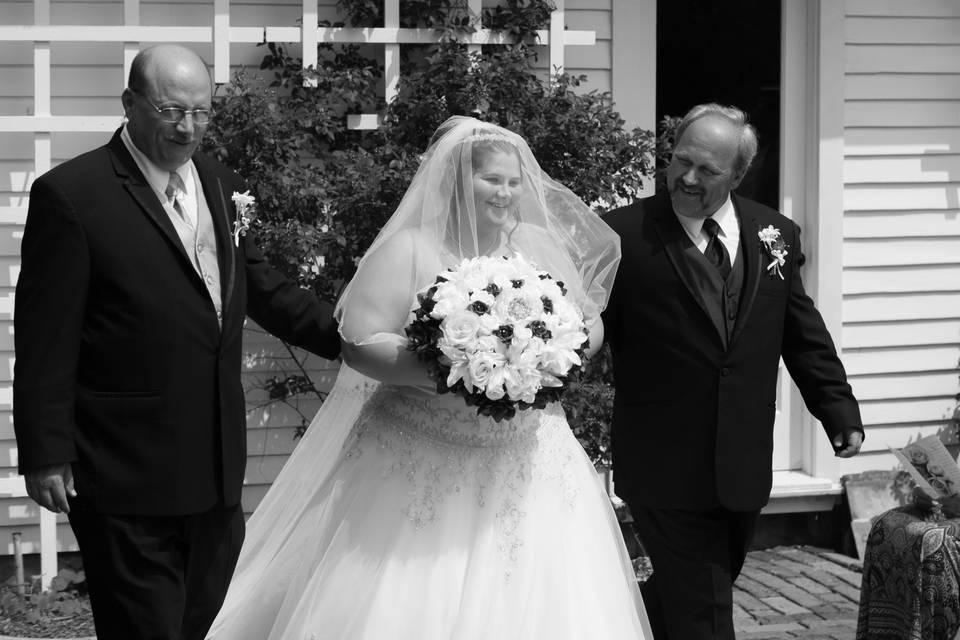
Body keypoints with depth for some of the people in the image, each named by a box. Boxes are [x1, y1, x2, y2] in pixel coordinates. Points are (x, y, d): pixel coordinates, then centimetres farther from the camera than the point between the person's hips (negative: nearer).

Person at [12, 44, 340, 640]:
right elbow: (45, 339, -11)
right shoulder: (70, 194, -11)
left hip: (217, 467, 7)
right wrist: (45, 455, -11)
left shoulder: (223, 186, 10)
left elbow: (264, 291, 18)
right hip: (128, 475, -7)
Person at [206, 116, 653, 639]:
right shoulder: (408, 249, -4)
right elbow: (359, 343, -10)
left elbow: (590, 326, 12)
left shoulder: (539, 245, 10)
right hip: (422, 465, -4)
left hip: (527, 465, 4)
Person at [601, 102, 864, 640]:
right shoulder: (625, 234, -8)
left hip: (745, 469, 5)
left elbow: (805, 336, 12)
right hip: (667, 470, -4)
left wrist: (840, 412, 8)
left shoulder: (776, 236, 6)